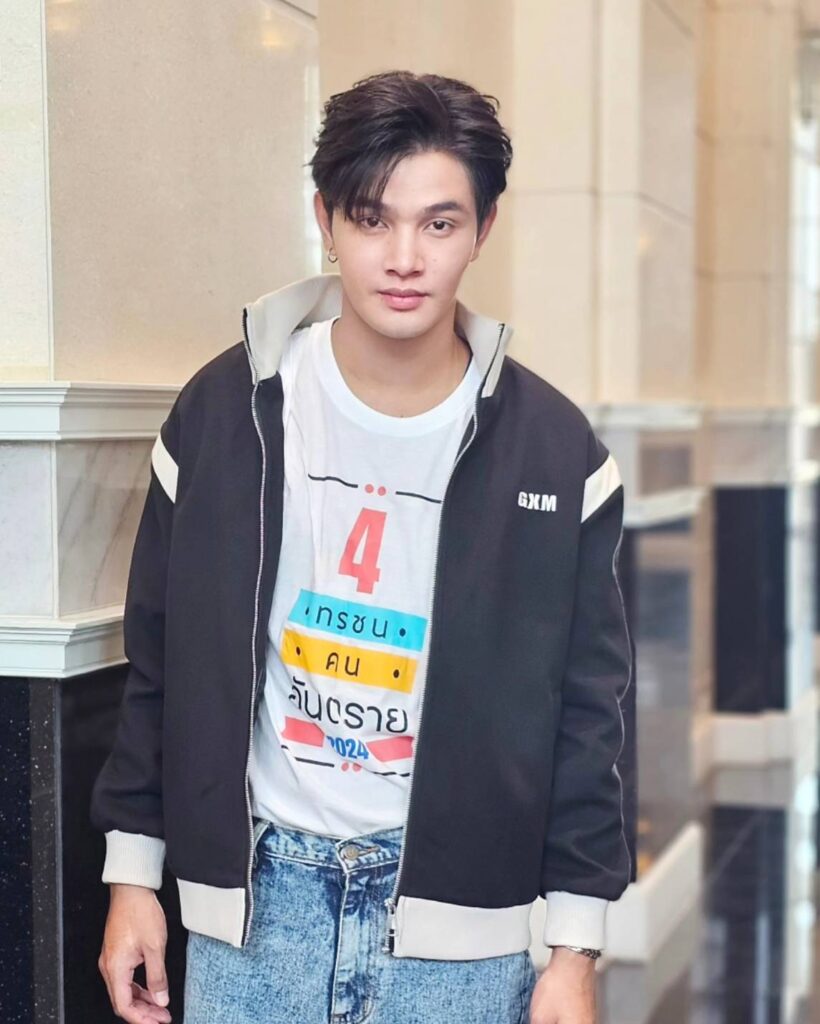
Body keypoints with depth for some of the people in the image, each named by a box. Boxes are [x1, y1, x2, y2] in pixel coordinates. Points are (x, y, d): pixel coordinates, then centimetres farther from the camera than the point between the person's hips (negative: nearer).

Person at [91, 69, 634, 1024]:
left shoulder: (552, 449, -5)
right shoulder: (224, 410, -3)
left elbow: (585, 709, 0)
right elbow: (159, 663, 5)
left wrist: (576, 944, -1)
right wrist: (133, 872, 4)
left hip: (455, 913, 0)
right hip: (252, 888, 1)